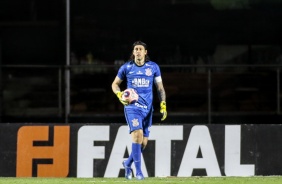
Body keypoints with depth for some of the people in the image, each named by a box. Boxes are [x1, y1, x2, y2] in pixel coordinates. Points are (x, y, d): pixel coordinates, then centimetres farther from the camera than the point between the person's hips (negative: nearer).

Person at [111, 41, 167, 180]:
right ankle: (138, 171, -19)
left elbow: (160, 87, 10)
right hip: (132, 107, -3)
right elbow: (115, 84, 13)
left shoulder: (153, 67, 6)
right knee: (137, 134, -23)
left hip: (147, 109, 3)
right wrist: (120, 95, -7)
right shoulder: (126, 68, 2)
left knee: (143, 142, 5)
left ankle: (128, 163, 32)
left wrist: (163, 106, 1)